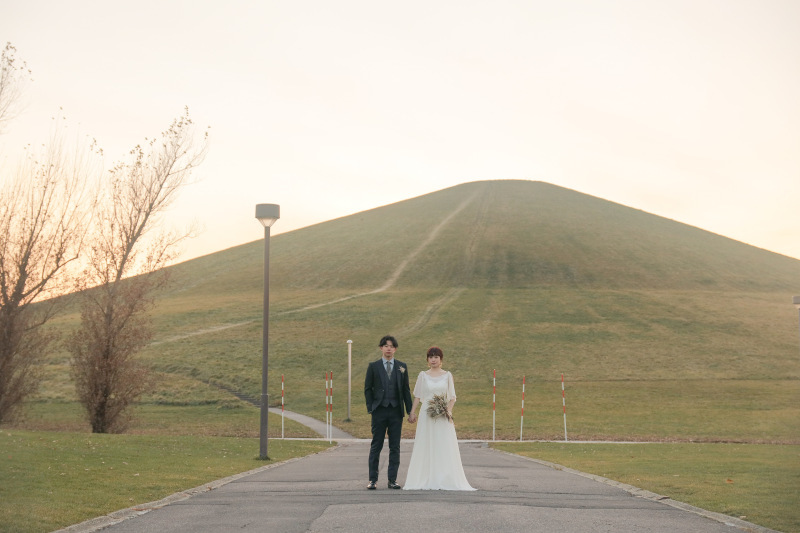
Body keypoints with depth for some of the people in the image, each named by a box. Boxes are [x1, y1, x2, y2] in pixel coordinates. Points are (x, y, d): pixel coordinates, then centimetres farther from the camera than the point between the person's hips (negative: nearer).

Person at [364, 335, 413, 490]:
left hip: (396, 411, 2)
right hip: (379, 411, -2)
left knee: (395, 447, 3)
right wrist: (370, 408, -4)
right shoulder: (373, 366, 5)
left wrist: (410, 411, 5)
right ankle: (373, 480, 4)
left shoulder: (402, 367, 10)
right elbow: (368, 389, 6)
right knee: (376, 446, 0)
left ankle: (392, 479, 8)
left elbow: (406, 390, 10)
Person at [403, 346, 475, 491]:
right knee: (426, 447, -2)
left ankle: (445, 480, -1)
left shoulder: (447, 375, 6)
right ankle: (426, 480, 1)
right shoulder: (423, 376, 8)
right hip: (426, 415, 0)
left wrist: (449, 410, -10)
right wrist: (412, 412, 0)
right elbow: (417, 396, 9)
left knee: (444, 448, -4)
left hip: (443, 416, 0)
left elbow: (452, 397, 6)